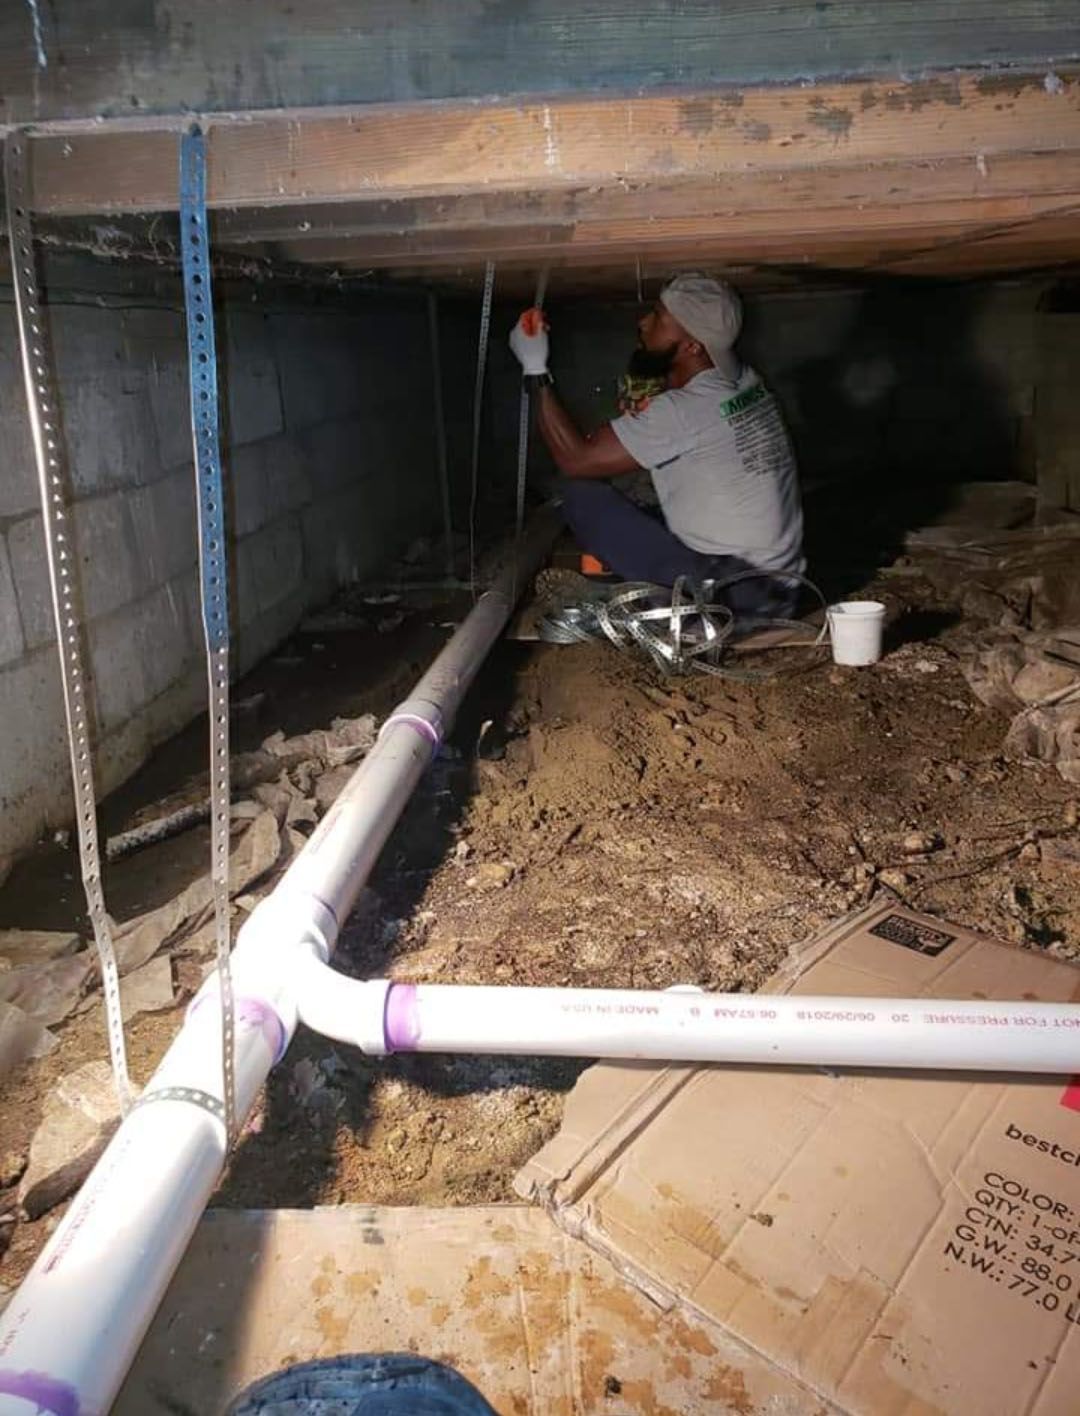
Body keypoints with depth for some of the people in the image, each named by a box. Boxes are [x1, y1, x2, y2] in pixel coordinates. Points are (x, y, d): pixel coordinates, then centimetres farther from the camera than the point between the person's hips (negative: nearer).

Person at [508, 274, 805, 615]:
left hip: (733, 593, -9)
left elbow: (575, 460, -16)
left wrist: (535, 371, -9)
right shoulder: (744, 380, 6)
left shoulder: (683, 411, -19)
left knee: (583, 493, -8)